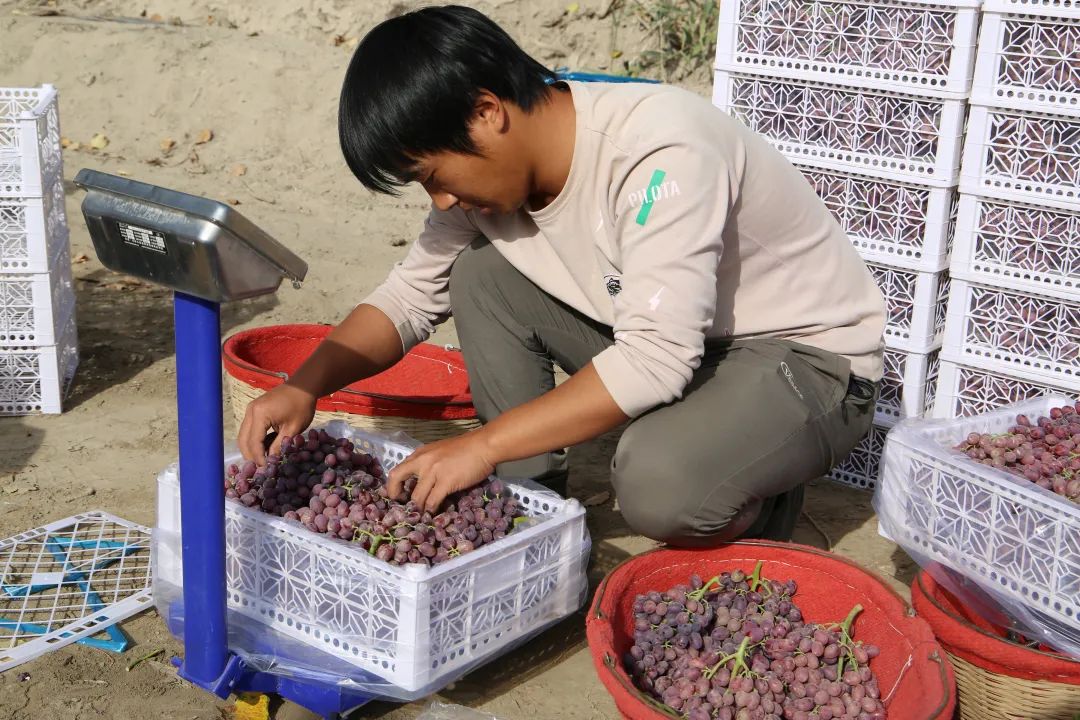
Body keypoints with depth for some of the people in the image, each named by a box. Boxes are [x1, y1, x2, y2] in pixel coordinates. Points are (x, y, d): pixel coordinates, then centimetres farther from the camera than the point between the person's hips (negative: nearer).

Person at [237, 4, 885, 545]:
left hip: (809, 357, -7)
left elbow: (657, 357, -36)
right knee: (482, 276, -5)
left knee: (658, 483, -36)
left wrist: (483, 444, -32)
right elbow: (412, 291, 4)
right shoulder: (497, 161, -5)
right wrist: (305, 386, -12)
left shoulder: (660, 154, -31)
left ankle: (756, 510, 0)